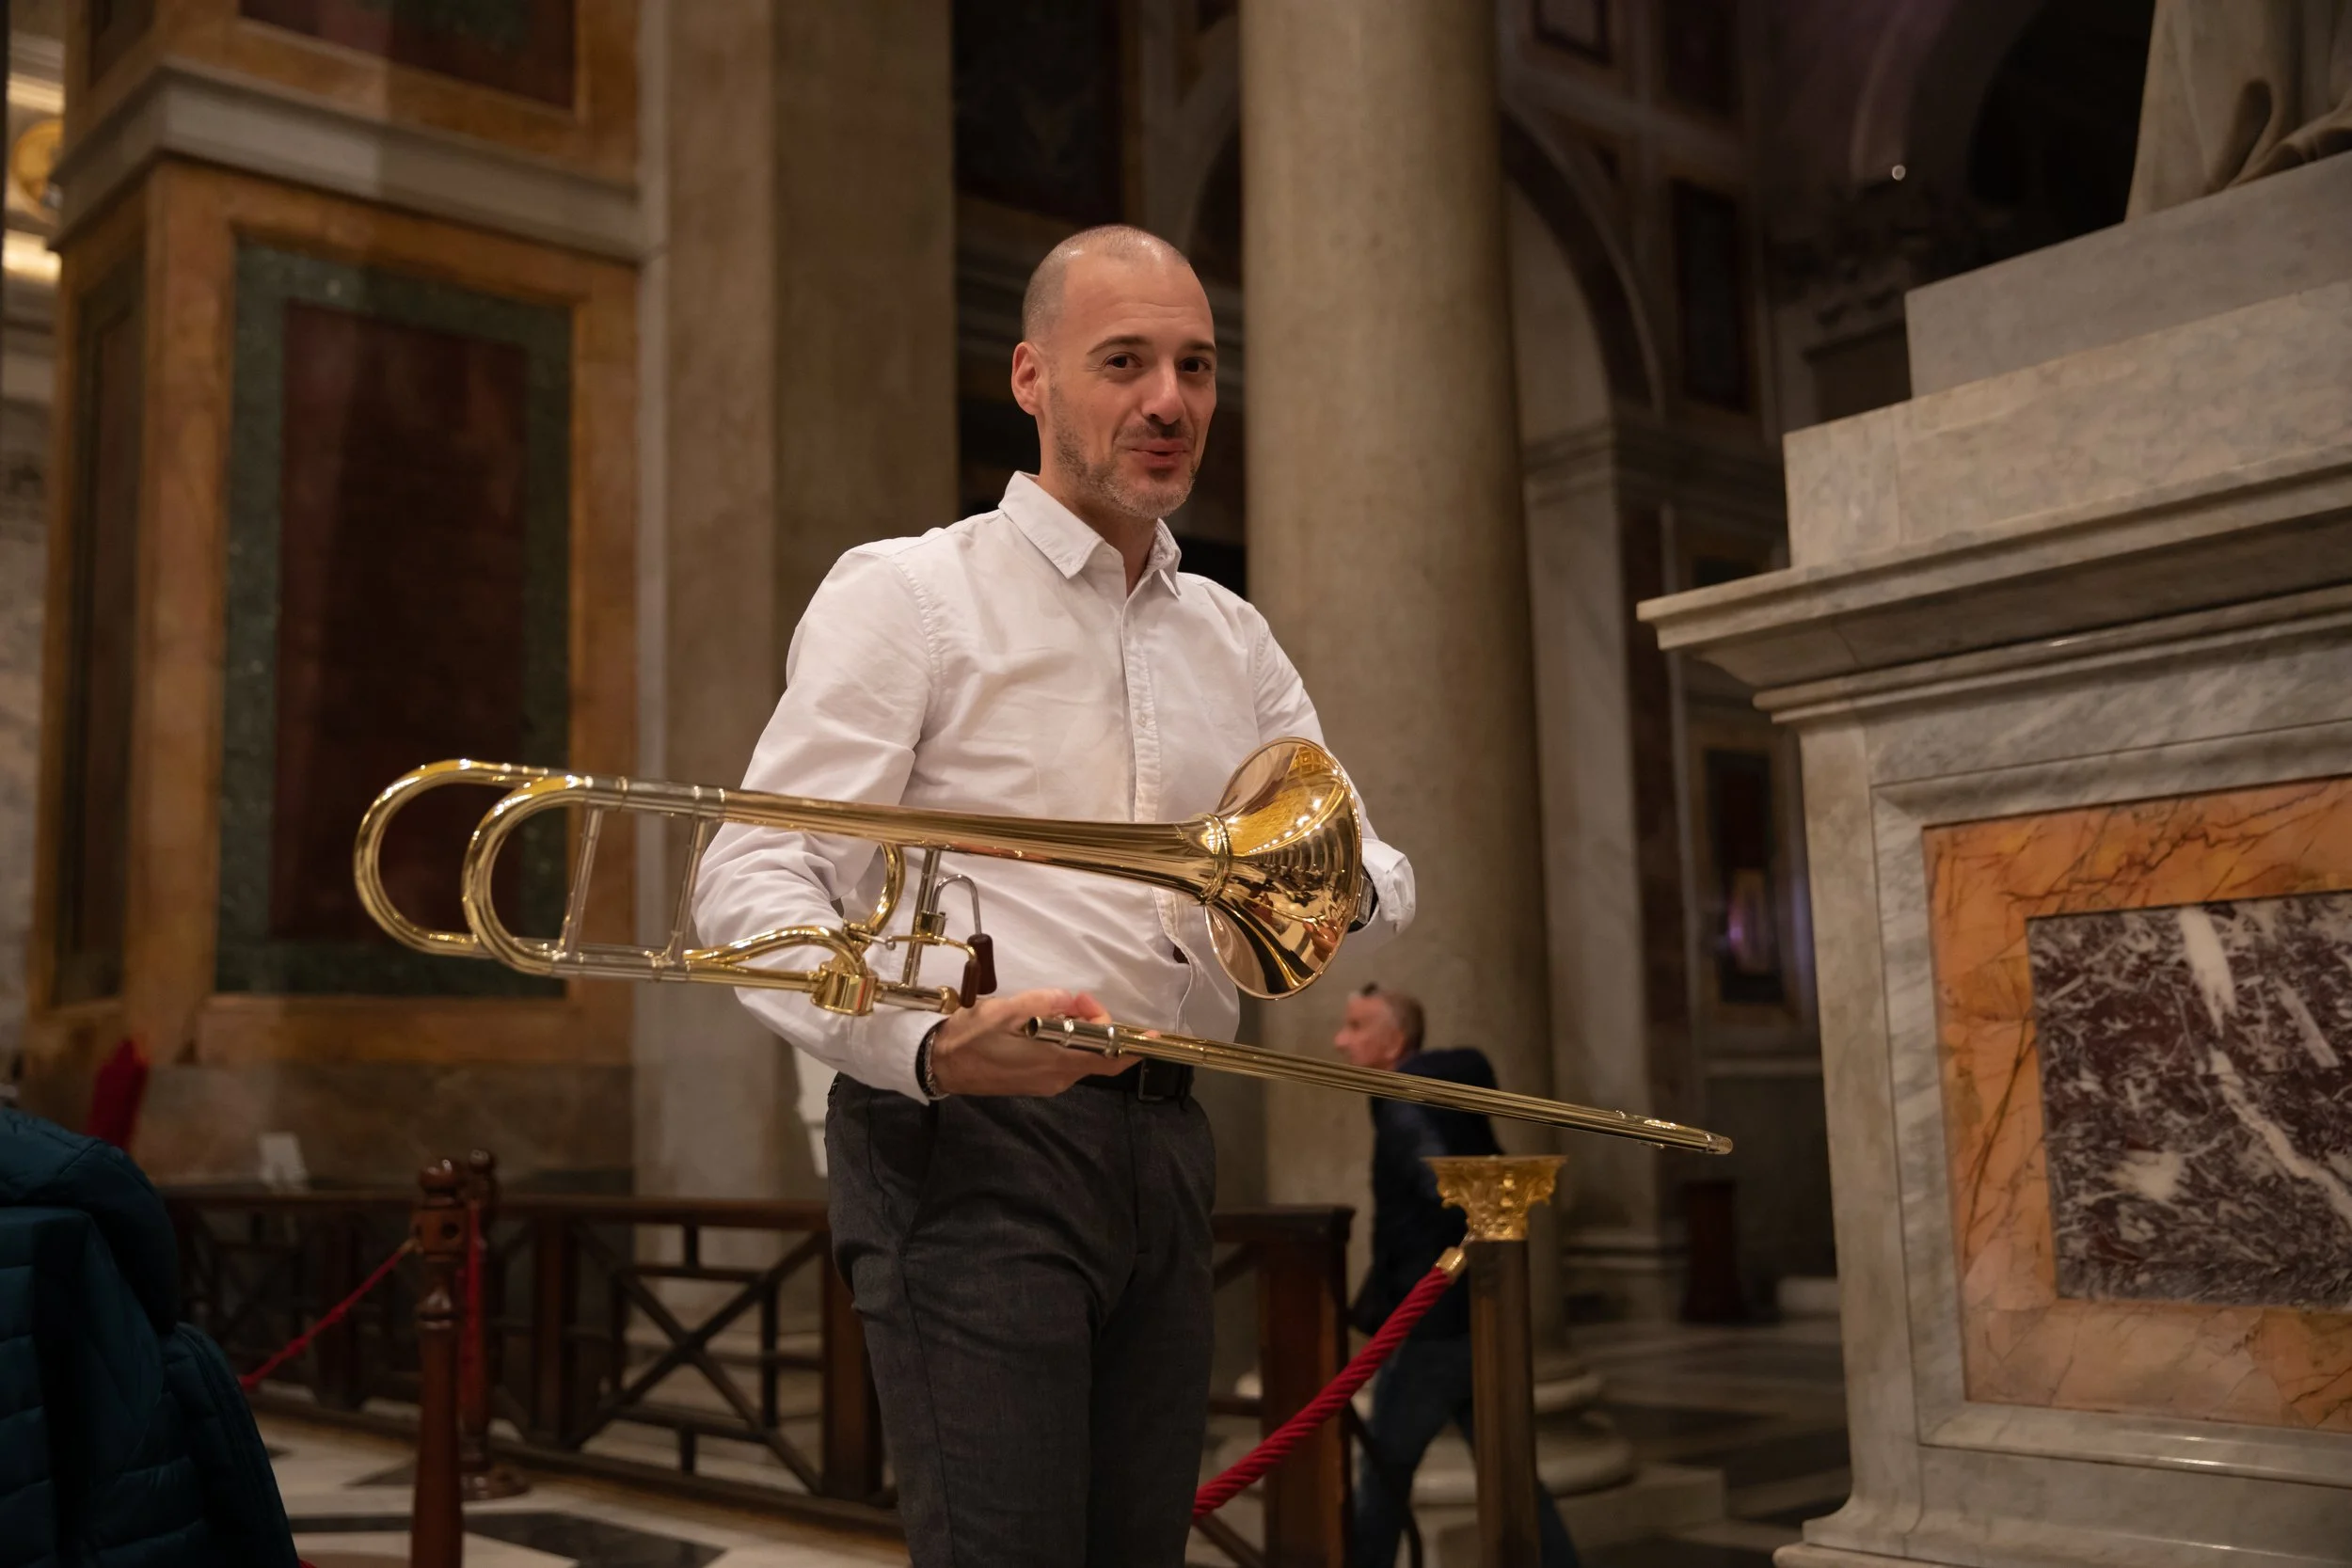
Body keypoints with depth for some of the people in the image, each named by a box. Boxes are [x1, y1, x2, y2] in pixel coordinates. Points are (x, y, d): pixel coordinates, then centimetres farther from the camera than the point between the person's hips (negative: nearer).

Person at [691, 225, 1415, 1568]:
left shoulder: (1237, 641, 18)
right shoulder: (905, 592, -1)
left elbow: (1377, 872, 11)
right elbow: (755, 885, -10)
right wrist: (923, 1044, -29)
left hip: (1164, 1143, 6)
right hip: (968, 1140, -6)